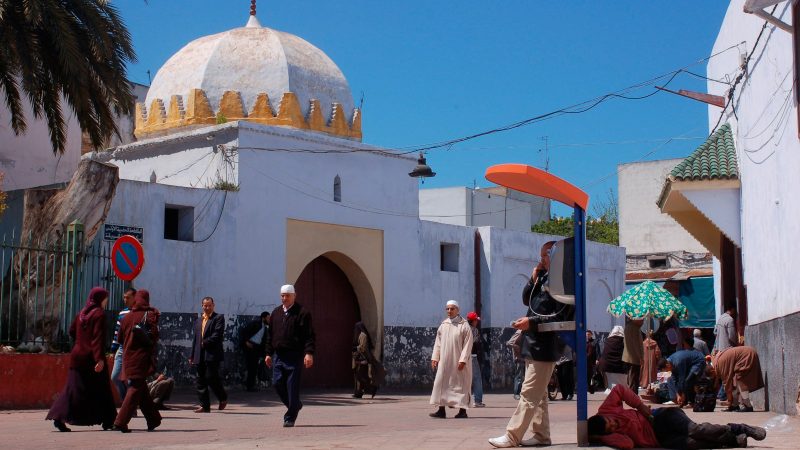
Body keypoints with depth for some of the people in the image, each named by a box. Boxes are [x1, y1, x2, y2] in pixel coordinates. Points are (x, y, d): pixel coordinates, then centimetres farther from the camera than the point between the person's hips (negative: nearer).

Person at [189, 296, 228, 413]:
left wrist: (205, 342, -10)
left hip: (212, 354, -7)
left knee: (211, 378, -11)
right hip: (200, 356, 7)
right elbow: (195, 338, 21)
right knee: (201, 381, 5)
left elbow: (218, 335, -12)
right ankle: (204, 405, 8)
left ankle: (223, 398, 11)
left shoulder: (219, 318, 0)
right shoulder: (198, 320, 21)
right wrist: (192, 355, 17)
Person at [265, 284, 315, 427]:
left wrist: (309, 353, -18)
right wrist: (269, 353, 15)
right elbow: (271, 335, 20)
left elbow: (310, 336, -8)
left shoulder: (302, 313, -3)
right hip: (279, 356, 6)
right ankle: (296, 405, 24)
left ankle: (290, 418, 5)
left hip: (295, 357, -6)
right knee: (277, 383, 1)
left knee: (292, 387, -4)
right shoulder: (276, 313, 15)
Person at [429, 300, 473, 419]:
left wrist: (463, 360, -16)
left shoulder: (464, 325, -4)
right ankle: (441, 410, 3)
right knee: (441, 384, 0)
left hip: (458, 361, -5)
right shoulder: (443, 325, 10)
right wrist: (435, 357, 4)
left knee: (460, 385, 0)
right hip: (444, 361, 5)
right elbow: (438, 343, 13)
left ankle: (462, 411, 6)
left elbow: (467, 344, -8)